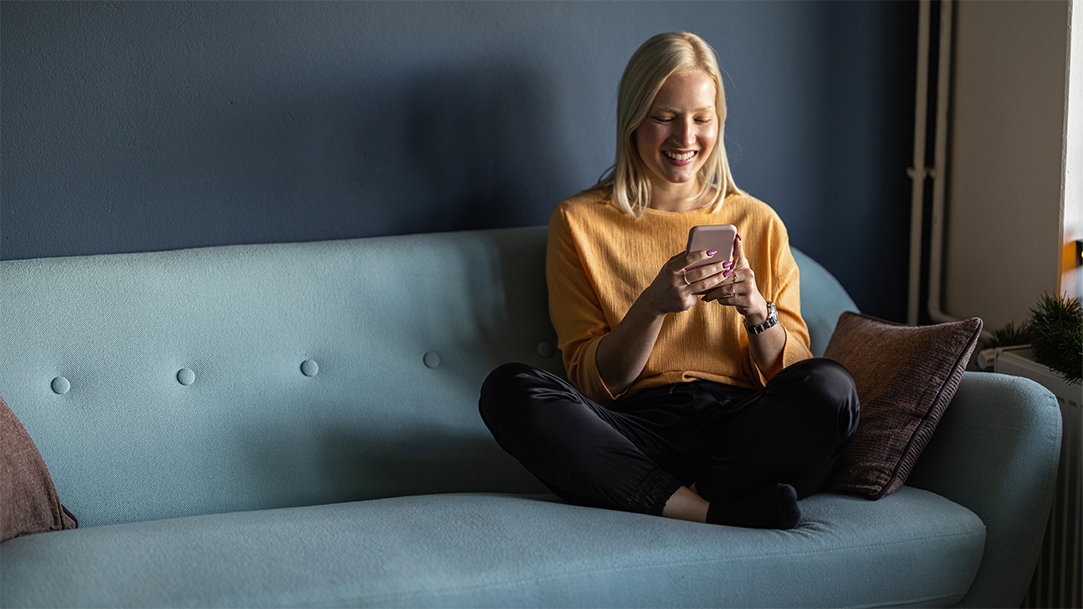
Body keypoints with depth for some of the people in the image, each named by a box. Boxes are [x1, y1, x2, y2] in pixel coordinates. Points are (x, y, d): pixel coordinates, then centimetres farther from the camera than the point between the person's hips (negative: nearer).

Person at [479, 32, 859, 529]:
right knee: (508, 389, -29)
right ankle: (719, 511, -31)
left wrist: (756, 310, -10)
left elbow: (792, 372, 11)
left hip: (738, 428, 1)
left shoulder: (757, 223, 15)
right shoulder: (579, 222, 10)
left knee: (830, 386, -29)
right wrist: (653, 305, -15)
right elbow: (593, 382, 3)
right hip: (634, 429, 0)